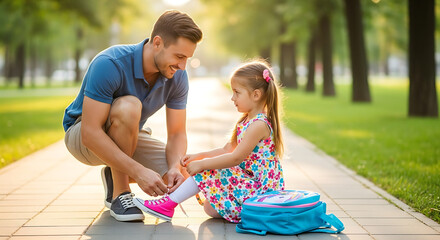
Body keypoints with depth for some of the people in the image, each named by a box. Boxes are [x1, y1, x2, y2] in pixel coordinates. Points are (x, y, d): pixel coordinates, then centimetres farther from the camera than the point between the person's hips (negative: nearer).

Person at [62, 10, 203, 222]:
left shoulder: (177, 77, -14)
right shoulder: (109, 64, -33)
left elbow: (177, 133, -9)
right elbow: (90, 134, -36)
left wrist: (175, 167, -31)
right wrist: (139, 171, -41)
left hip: (128, 139, 5)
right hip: (81, 135, -5)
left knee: (181, 173, -18)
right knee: (128, 107, -37)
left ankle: (115, 177, 10)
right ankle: (119, 195, -19)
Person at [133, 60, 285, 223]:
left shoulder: (259, 124, -18)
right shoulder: (245, 122, 15)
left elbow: (236, 157, -24)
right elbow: (227, 150, 19)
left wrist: (202, 164, -20)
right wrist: (198, 156, 7)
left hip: (261, 189, -10)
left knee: (207, 171, -15)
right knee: (210, 208, 4)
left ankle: (169, 204, -11)